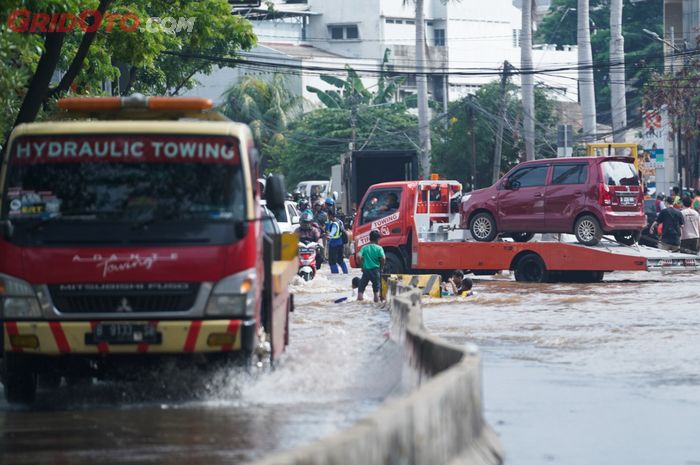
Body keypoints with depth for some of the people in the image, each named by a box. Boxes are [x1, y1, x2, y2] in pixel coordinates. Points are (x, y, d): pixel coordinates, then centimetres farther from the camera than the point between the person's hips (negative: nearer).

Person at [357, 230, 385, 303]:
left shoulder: (364, 248, 1)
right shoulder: (379, 248, -4)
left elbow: (359, 257, -11)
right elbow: (383, 258, -16)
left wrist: (362, 266, 1)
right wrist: (381, 268, 0)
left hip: (366, 270, 1)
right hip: (375, 270, -1)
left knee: (361, 289, 8)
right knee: (376, 290, 11)